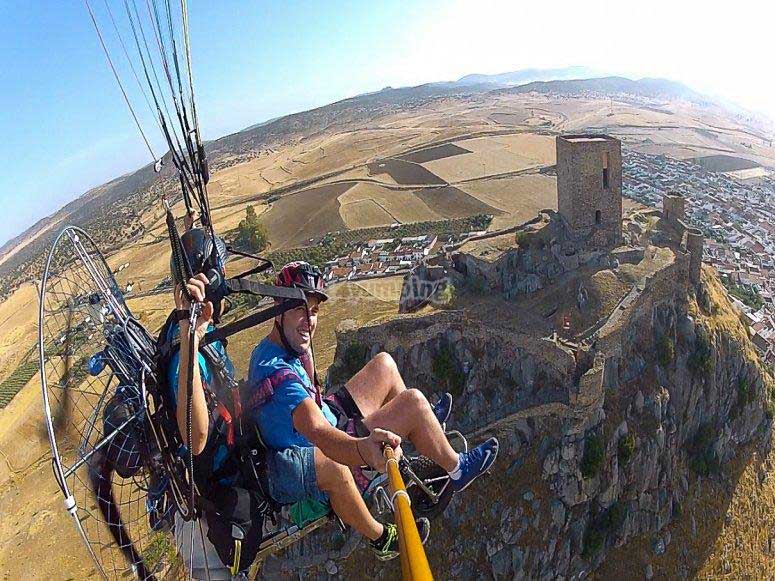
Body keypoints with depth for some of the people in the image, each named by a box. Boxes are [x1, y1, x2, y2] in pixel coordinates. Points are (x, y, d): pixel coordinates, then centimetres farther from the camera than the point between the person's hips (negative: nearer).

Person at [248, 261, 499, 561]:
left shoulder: (269, 346, -4)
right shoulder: (278, 370, -34)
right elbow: (318, 433, -51)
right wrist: (363, 448, -67)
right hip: (325, 456, -9)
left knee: (384, 364, 12)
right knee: (414, 401, -16)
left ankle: (421, 426, 34)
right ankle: (457, 468, 10)